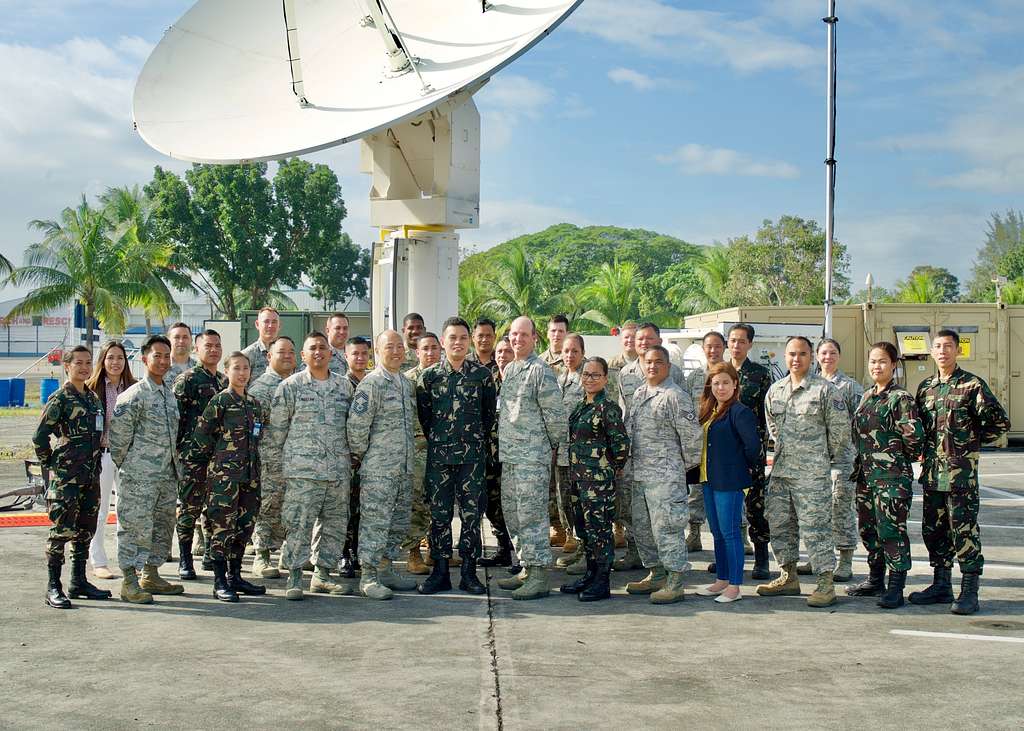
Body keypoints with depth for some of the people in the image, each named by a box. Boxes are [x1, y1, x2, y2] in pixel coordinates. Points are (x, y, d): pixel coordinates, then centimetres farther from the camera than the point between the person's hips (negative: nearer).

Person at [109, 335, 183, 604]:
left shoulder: (170, 393, 14)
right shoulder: (135, 394, -11)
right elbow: (119, 433, -12)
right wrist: (124, 464, -6)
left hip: (167, 475, 8)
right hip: (139, 477, -8)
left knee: (163, 525, 14)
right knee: (136, 526, -6)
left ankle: (151, 574, 26)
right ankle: (129, 581, 0)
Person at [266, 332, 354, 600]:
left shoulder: (344, 385, 11)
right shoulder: (290, 386, 0)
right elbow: (276, 427, 1)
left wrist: (352, 457, 15)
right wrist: (275, 462, 0)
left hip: (339, 469, 4)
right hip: (302, 469, -4)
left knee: (335, 524, 8)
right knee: (298, 525, -6)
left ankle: (322, 573, 20)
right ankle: (294, 578, 3)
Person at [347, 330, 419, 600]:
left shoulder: (407, 383, 15)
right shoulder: (371, 383, -11)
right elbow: (356, 424, -14)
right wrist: (361, 455, -6)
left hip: (405, 467, 8)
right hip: (378, 469, -8)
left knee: (399, 522, 13)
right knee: (375, 522, -6)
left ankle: (385, 570, 24)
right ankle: (368, 577, 0)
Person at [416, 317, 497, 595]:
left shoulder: (483, 374, 2)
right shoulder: (429, 376, 3)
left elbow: (490, 412, 9)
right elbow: (422, 414, 10)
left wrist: (478, 439, 9)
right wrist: (436, 439, 10)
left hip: (473, 455, -1)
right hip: (439, 455, 1)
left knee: (471, 514, 1)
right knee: (439, 514, 4)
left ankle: (469, 572, 9)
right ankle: (440, 572, 11)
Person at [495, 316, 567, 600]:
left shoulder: (541, 371, -11)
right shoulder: (508, 369, 15)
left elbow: (555, 414, -10)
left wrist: (557, 445, -1)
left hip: (532, 457, -9)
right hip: (508, 455, 9)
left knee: (531, 515, -8)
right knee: (512, 514, 13)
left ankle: (539, 576, -3)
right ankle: (526, 569, 22)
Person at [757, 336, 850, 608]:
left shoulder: (824, 390, -7)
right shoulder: (775, 390, 11)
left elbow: (840, 428, -3)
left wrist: (826, 456, 5)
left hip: (812, 474, -7)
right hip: (780, 471, 7)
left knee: (815, 528, -6)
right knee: (779, 525, 12)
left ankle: (825, 584, 0)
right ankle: (789, 578, 25)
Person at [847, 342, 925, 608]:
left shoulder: (901, 398, -8)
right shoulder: (866, 397, 15)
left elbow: (915, 436, -13)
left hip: (893, 476, -8)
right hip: (866, 474, 8)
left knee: (891, 529, -8)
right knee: (868, 528, 14)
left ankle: (896, 588, -1)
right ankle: (875, 580, 27)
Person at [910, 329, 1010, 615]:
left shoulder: (972, 385, -5)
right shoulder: (926, 387, 12)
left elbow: (999, 423, -5)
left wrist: (971, 442, 0)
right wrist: (924, 449, 11)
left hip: (961, 470, -6)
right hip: (932, 471, 6)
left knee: (964, 530, -5)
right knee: (933, 529, 11)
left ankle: (969, 591, 0)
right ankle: (942, 585, 21)